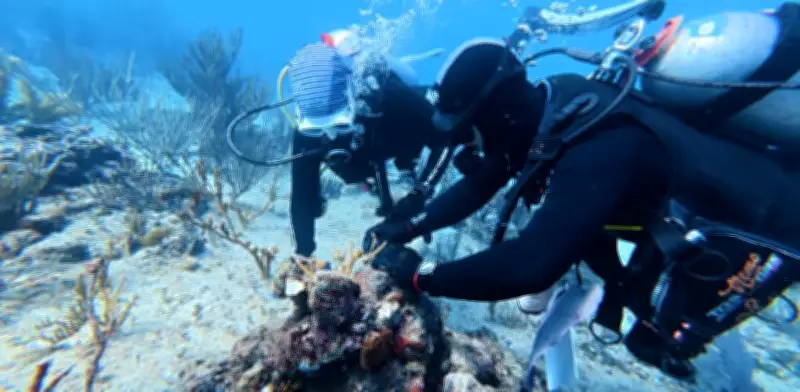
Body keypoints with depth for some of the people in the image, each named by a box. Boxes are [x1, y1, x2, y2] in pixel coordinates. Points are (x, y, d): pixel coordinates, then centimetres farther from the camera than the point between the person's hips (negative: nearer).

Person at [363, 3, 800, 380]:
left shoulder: (598, 150, -39)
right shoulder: (541, 109, -12)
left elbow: (529, 266, -46)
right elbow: (478, 185, -6)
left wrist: (420, 275, -34)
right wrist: (407, 228, -11)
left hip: (764, 228, -7)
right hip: (686, 213, 7)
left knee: (652, 339, -7)